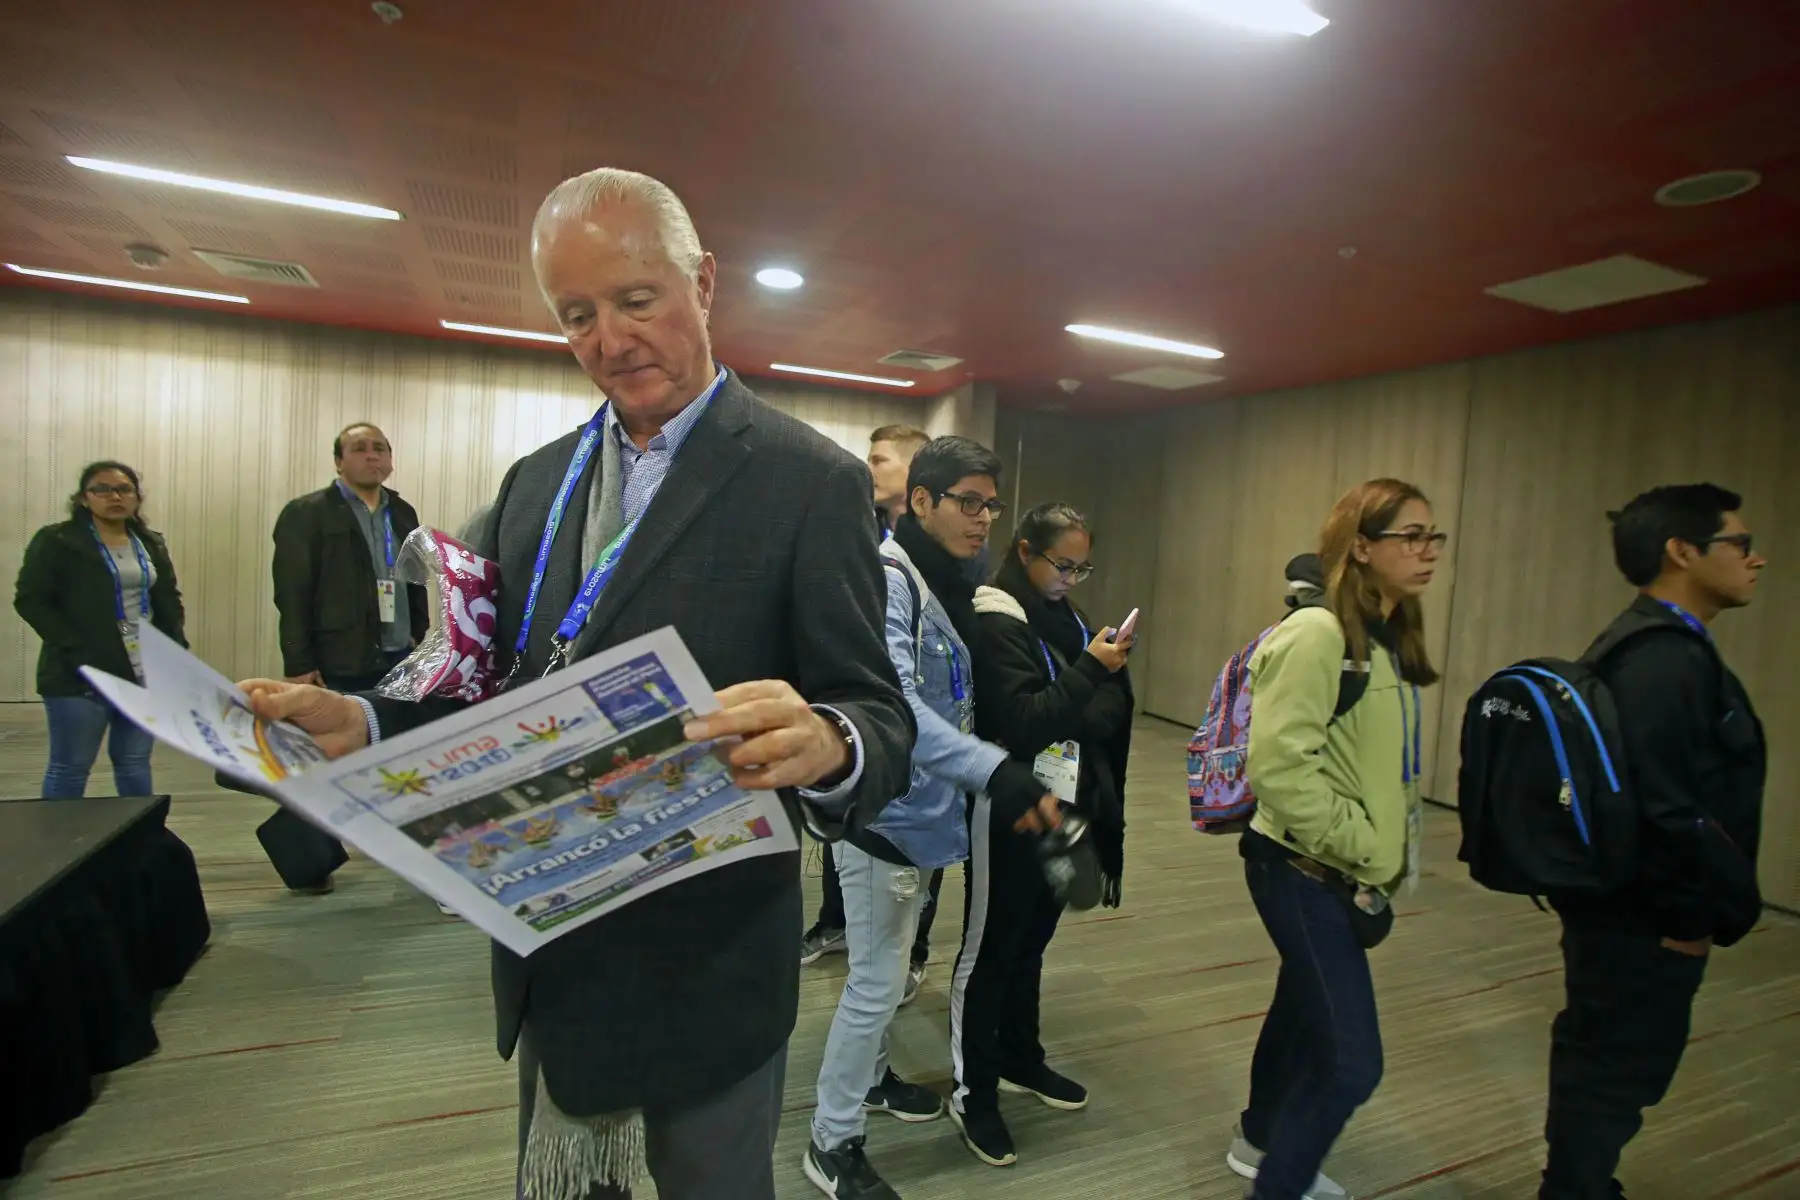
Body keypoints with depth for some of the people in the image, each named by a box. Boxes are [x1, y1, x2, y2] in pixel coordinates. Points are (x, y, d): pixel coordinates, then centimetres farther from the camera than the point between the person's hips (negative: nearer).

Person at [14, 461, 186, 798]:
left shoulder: (151, 543, 12)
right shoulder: (56, 540, -4)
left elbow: (169, 601, 15)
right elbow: (30, 600, -8)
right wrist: (75, 652, -18)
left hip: (146, 673, 5)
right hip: (81, 675, -4)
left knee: (135, 764, 12)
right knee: (70, 768, 3)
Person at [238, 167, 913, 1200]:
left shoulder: (811, 481, -14)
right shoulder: (536, 481, 6)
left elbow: (881, 716, -16)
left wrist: (824, 744, -39)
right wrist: (360, 721, -7)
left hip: (706, 962, -5)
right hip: (549, 957, 6)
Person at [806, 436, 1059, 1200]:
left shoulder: (944, 584, 8)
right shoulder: (885, 578, -22)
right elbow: (893, 701, -37)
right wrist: (994, 770, -46)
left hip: (916, 808, 9)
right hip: (882, 809, -9)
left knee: (888, 966, 24)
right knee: (877, 978, 2)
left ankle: (870, 1077, 46)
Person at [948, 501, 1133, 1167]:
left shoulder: (1068, 621, 9)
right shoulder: (995, 624, -15)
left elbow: (1104, 713, 14)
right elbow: (1019, 720, -23)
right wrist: (1091, 671, -24)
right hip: (1009, 813, -7)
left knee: (1031, 942, 21)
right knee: (989, 950, 6)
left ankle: (1020, 1060, 40)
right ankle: (972, 1092, 21)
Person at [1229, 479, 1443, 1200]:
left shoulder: (1391, 639, 8)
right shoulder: (1317, 635, -21)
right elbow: (1278, 766, -25)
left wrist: (1388, 850, 10)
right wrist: (1356, 843, -17)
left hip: (1348, 872, 9)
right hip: (1304, 869, -9)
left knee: (1306, 1009, 23)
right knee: (1351, 1059, -4)